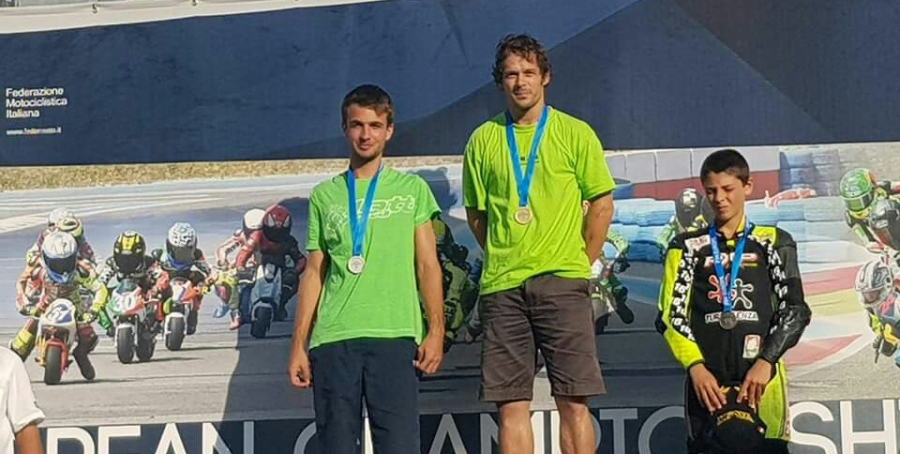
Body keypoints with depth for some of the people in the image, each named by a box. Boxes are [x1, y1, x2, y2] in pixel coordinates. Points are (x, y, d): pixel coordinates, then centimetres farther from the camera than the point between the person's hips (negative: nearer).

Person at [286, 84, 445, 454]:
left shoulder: (412, 189, 12)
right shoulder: (324, 196, 16)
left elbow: (428, 265, 8)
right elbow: (314, 273, 15)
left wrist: (435, 330, -3)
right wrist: (298, 345, 8)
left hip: (395, 335, -2)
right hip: (332, 339, 2)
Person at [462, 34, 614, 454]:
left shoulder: (575, 134, 4)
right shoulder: (483, 139, 9)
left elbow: (602, 203, 6)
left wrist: (580, 264, 4)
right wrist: (504, 260, 10)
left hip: (562, 284, -2)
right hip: (501, 287, 2)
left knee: (573, 403, -4)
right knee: (511, 406, 1)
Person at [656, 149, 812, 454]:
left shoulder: (774, 242, 13)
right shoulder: (688, 246, 14)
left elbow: (794, 310, 5)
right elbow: (671, 314, 6)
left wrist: (766, 361, -10)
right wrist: (695, 366, -9)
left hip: (762, 377, 0)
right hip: (707, 379, 1)